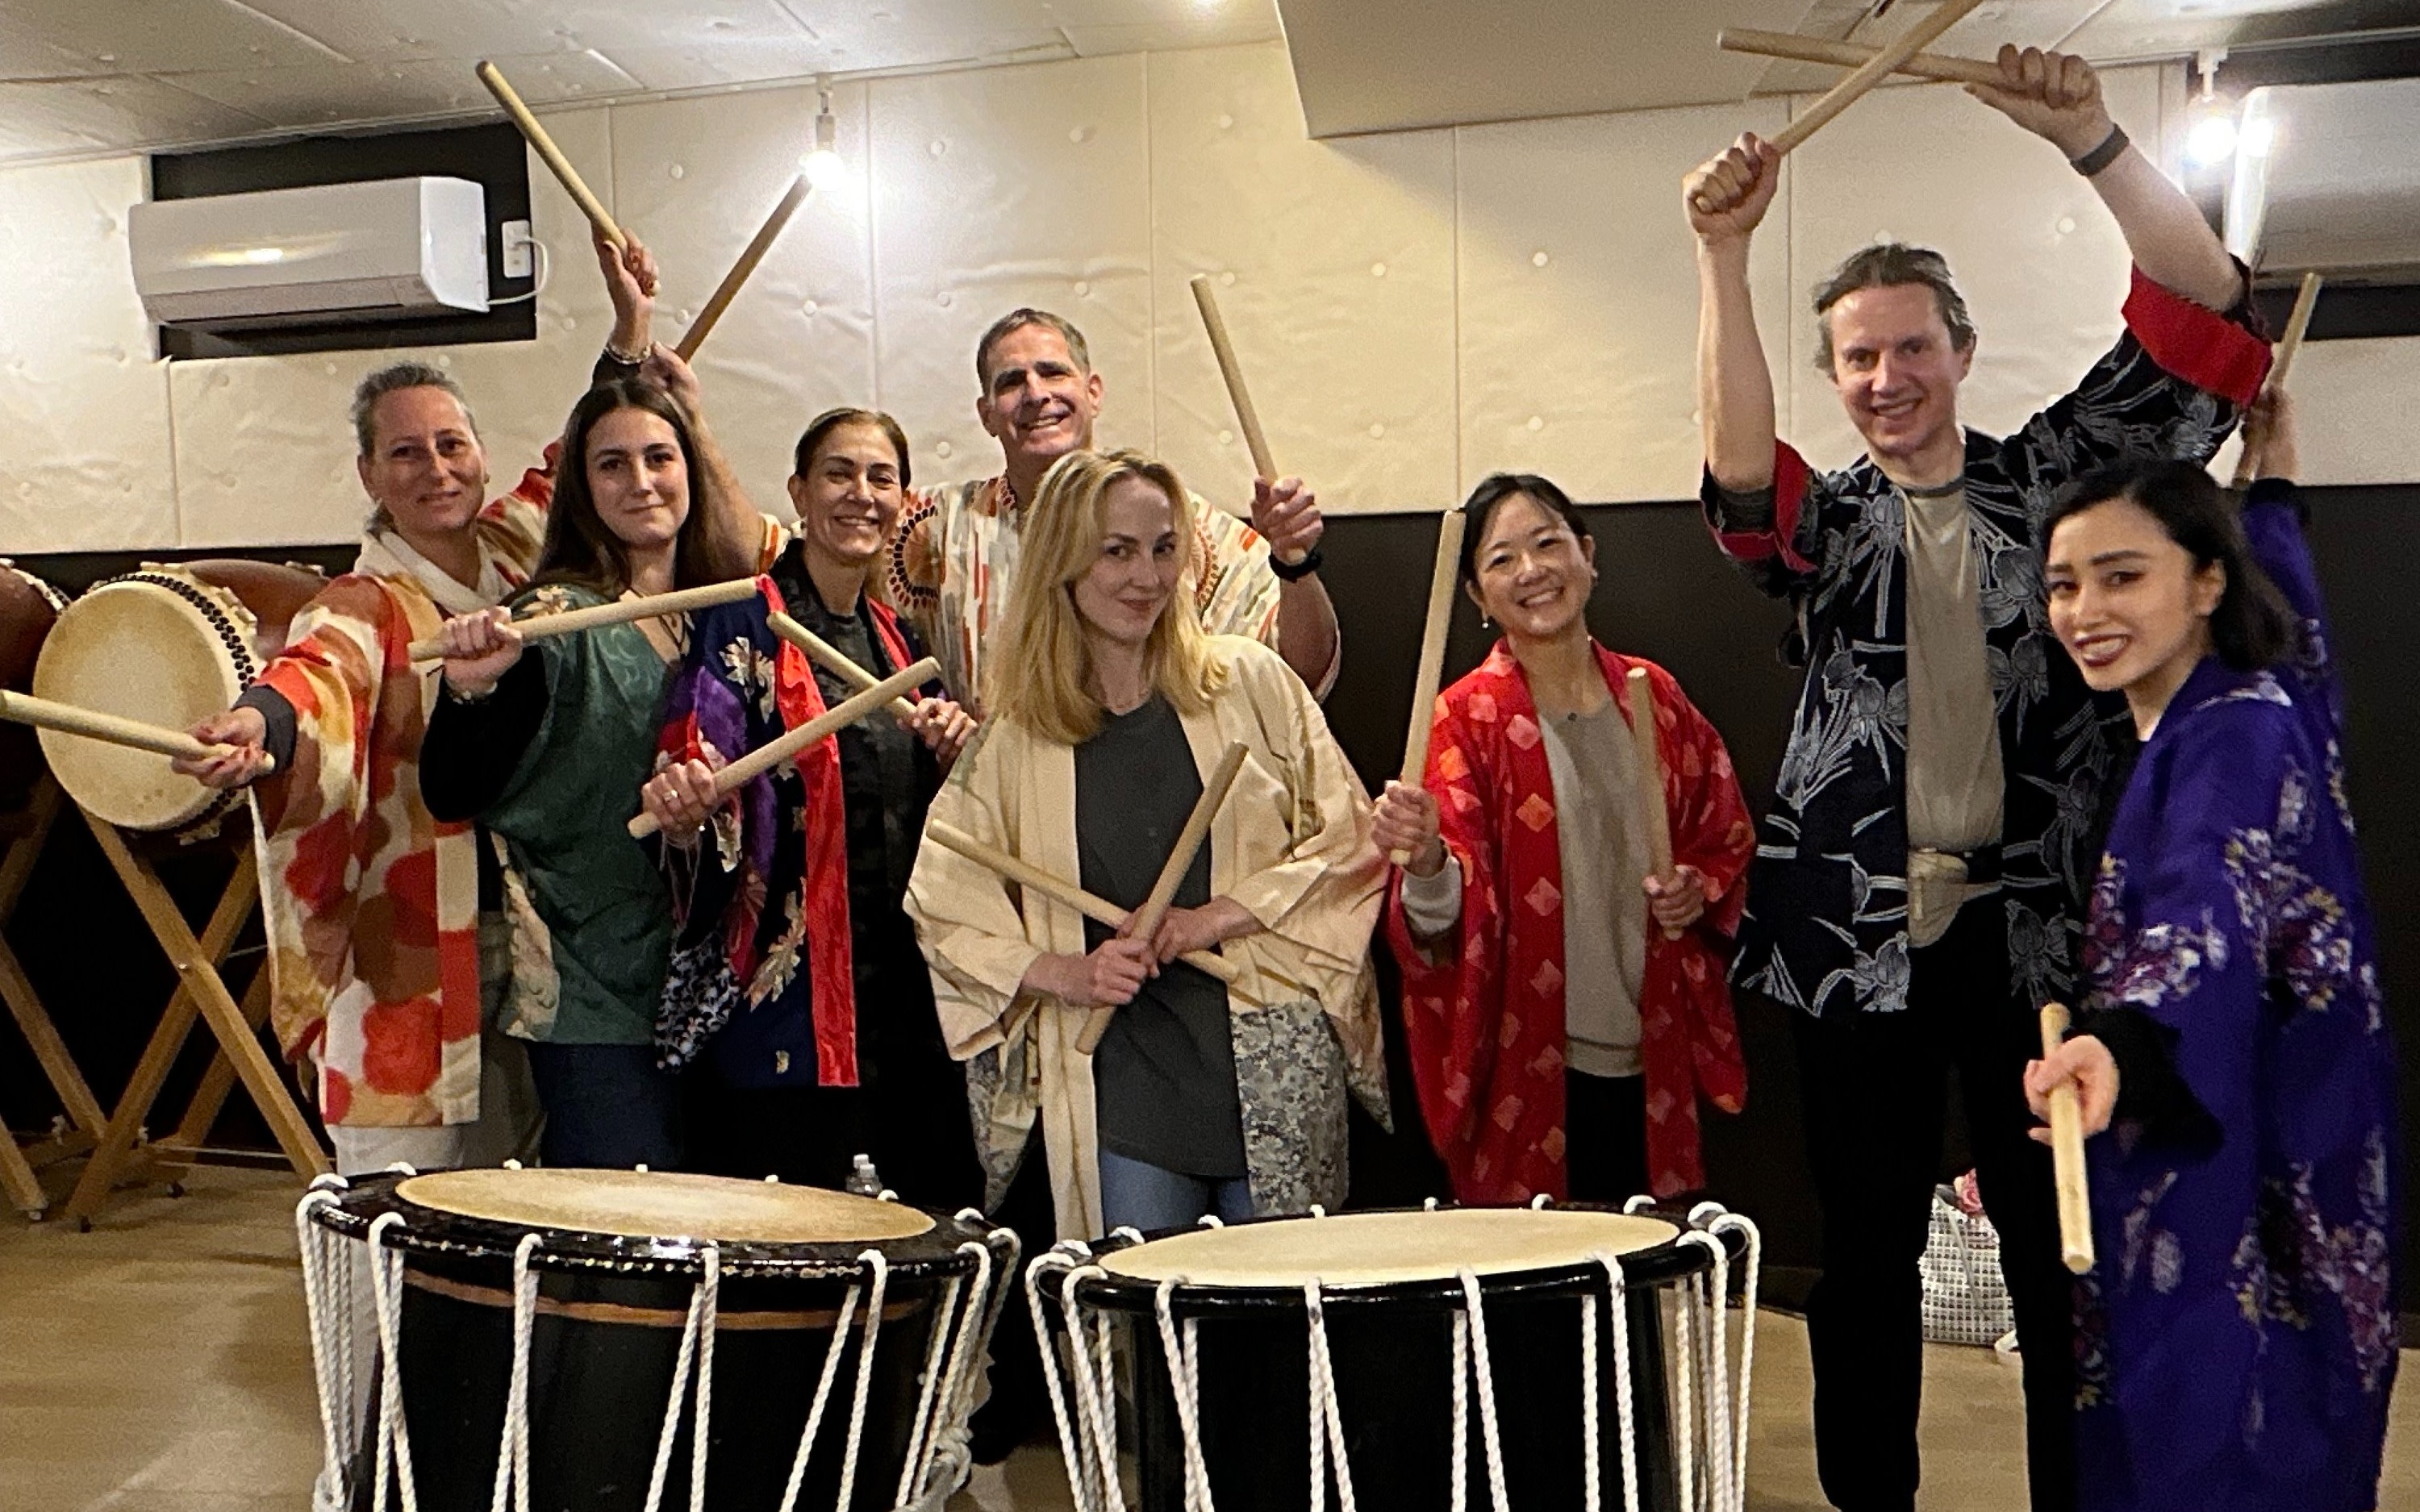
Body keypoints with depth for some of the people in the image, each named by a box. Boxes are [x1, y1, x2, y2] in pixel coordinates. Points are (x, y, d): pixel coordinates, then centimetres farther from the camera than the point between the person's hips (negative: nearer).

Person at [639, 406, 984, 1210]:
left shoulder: (896, 638, 13)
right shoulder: (743, 623, -5)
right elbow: (695, 767, -17)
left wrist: (956, 746, 0)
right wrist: (683, 804, -38)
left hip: (900, 997, 6)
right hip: (781, 997, -6)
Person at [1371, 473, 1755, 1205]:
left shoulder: (1654, 696, 4)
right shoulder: (1471, 718, -7)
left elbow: (1727, 837, 16)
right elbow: (1452, 911, -17)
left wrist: (1700, 890, -5)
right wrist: (1426, 860, -38)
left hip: (1650, 1057, 4)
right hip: (1530, 1071, -4)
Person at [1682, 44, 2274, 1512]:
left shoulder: (2052, 478, 7)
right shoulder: (1825, 523, 5)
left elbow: (2206, 311, -2)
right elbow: (1740, 469, -18)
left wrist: (2091, 138, -15)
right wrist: (1726, 254, -30)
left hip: (2036, 930, 0)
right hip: (1862, 935, 0)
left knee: (2063, 1250, 7)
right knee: (1867, 1254, 9)